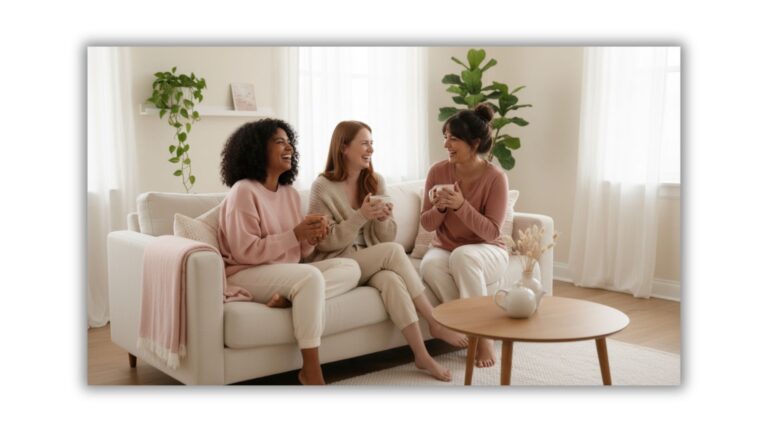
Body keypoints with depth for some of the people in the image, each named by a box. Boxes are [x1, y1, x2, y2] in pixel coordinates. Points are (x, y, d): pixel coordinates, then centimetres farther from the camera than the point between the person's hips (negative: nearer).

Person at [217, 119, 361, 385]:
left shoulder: (290, 192, 12)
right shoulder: (243, 191, -11)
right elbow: (246, 252, -19)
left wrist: (312, 239, -9)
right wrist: (295, 234, -21)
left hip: (288, 272, 8)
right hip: (246, 274, -8)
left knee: (350, 268, -9)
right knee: (311, 277, -35)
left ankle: (289, 298, -27)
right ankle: (311, 372, -29)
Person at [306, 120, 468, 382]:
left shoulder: (375, 182, 6)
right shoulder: (323, 187, -10)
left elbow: (386, 238, 6)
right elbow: (326, 242, -13)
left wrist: (383, 220, -18)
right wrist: (361, 216, -24)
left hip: (373, 264, 4)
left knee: (391, 279, -32)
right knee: (394, 251, -29)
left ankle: (422, 355, -27)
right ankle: (435, 323, -19)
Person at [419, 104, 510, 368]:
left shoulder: (495, 178, -14)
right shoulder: (438, 171, -4)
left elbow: (492, 232, -17)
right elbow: (427, 224, 1)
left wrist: (461, 205, -29)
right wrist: (440, 207, -21)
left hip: (487, 252, -3)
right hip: (444, 249, 3)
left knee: (462, 256, -37)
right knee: (430, 265, -33)